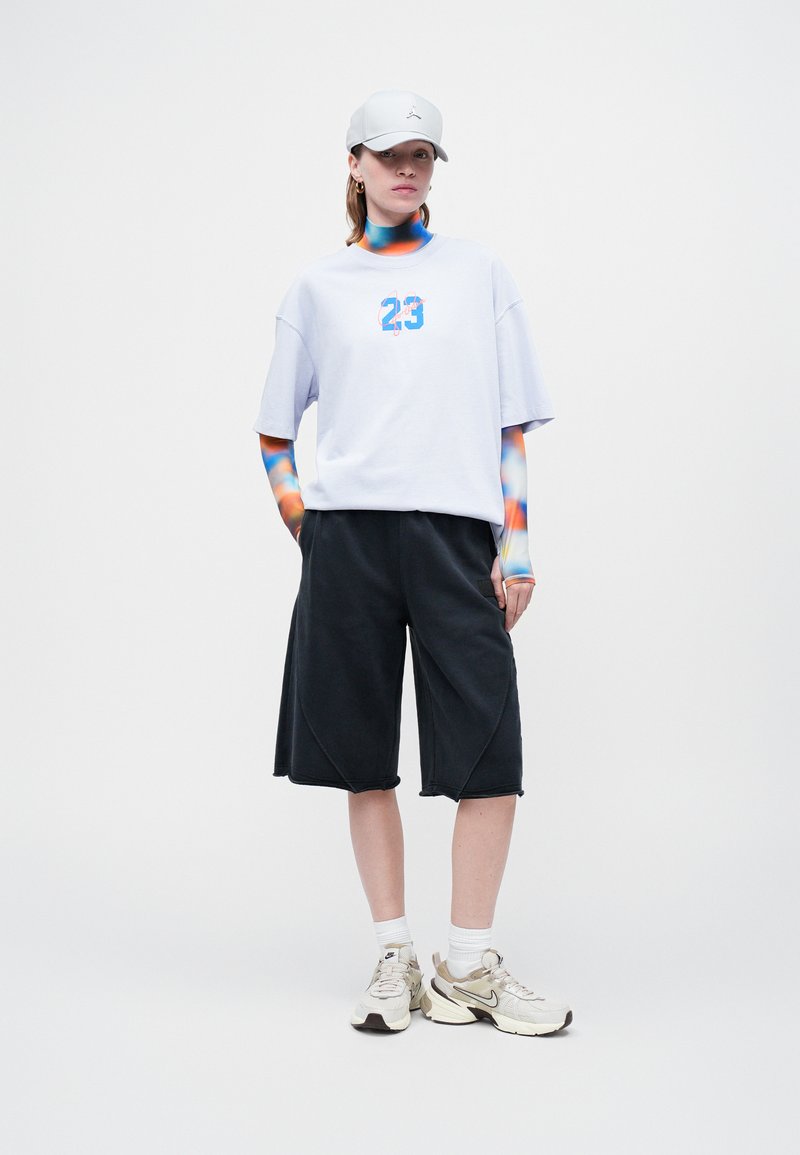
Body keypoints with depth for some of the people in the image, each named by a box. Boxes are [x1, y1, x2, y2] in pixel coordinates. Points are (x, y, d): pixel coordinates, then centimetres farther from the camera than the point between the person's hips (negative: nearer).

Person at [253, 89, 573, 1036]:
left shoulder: (481, 272, 14)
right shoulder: (318, 285, 15)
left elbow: (513, 425, 11)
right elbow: (275, 431, 17)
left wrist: (517, 544, 2)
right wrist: (305, 531, 4)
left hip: (456, 530, 0)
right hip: (348, 534, 1)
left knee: (489, 756, -6)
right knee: (365, 756, 3)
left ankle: (468, 964, 5)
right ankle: (394, 959, 14)